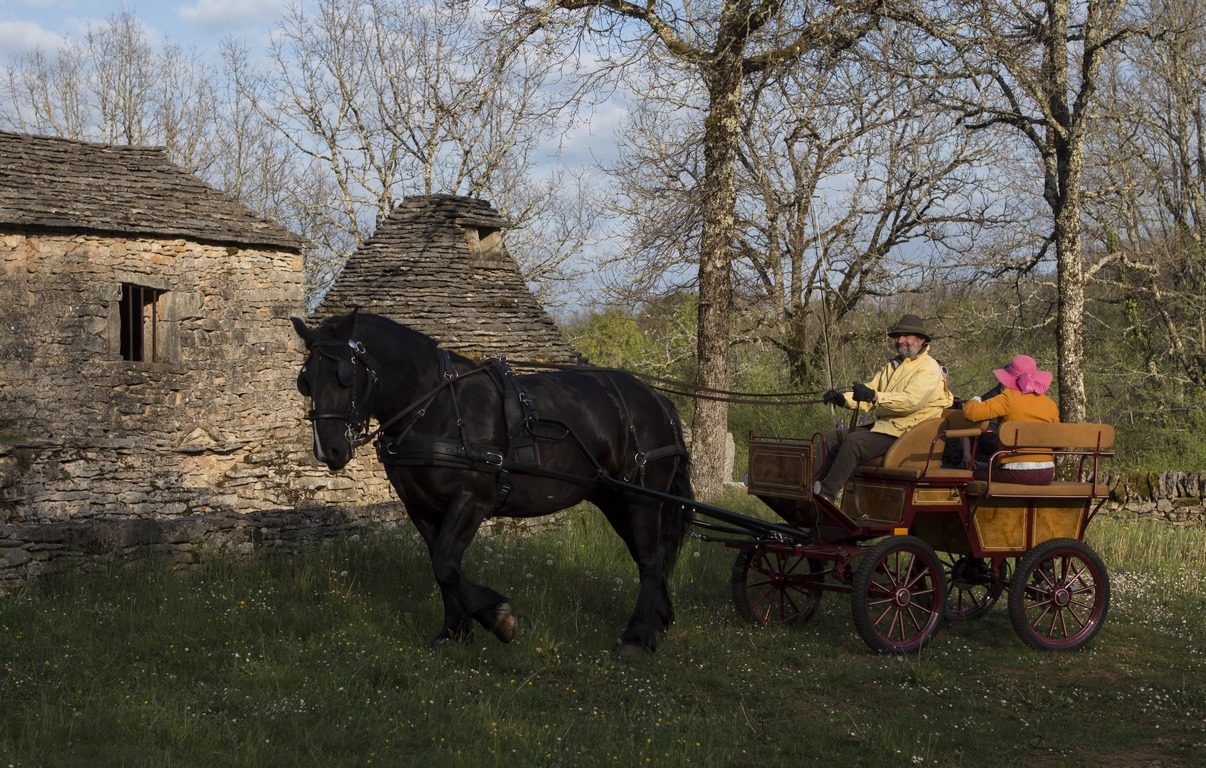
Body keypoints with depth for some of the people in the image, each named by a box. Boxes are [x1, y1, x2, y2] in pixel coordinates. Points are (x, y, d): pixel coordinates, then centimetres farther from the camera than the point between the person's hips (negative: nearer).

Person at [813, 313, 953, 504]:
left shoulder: (929, 368, -7)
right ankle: (815, 486, -8)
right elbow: (867, 398, 16)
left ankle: (827, 495, -28)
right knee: (831, 438, -2)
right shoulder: (893, 365, 22)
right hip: (881, 425, 9)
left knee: (853, 441, -28)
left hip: (903, 433, -9)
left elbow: (911, 400, -26)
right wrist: (843, 399, -5)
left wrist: (874, 396, -38)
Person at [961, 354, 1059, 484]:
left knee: (973, 474, 15)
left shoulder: (1009, 398, -9)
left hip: (1015, 474, -6)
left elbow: (971, 412, -13)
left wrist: (974, 400, 9)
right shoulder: (1050, 404, 7)